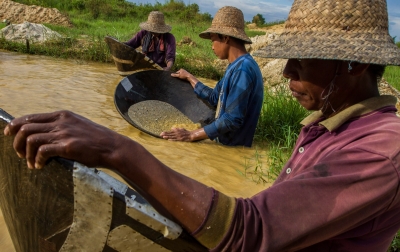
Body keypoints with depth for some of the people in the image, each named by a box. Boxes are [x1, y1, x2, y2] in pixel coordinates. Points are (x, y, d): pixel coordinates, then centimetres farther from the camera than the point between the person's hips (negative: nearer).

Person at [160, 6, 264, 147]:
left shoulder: (243, 69, -22)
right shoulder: (236, 66, 9)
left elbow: (232, 120, -26)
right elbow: (215, 97, 17)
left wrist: (191, 135, -24)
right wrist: (189, 78, 25)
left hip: (232, 148, -9)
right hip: (224, 143, 9)